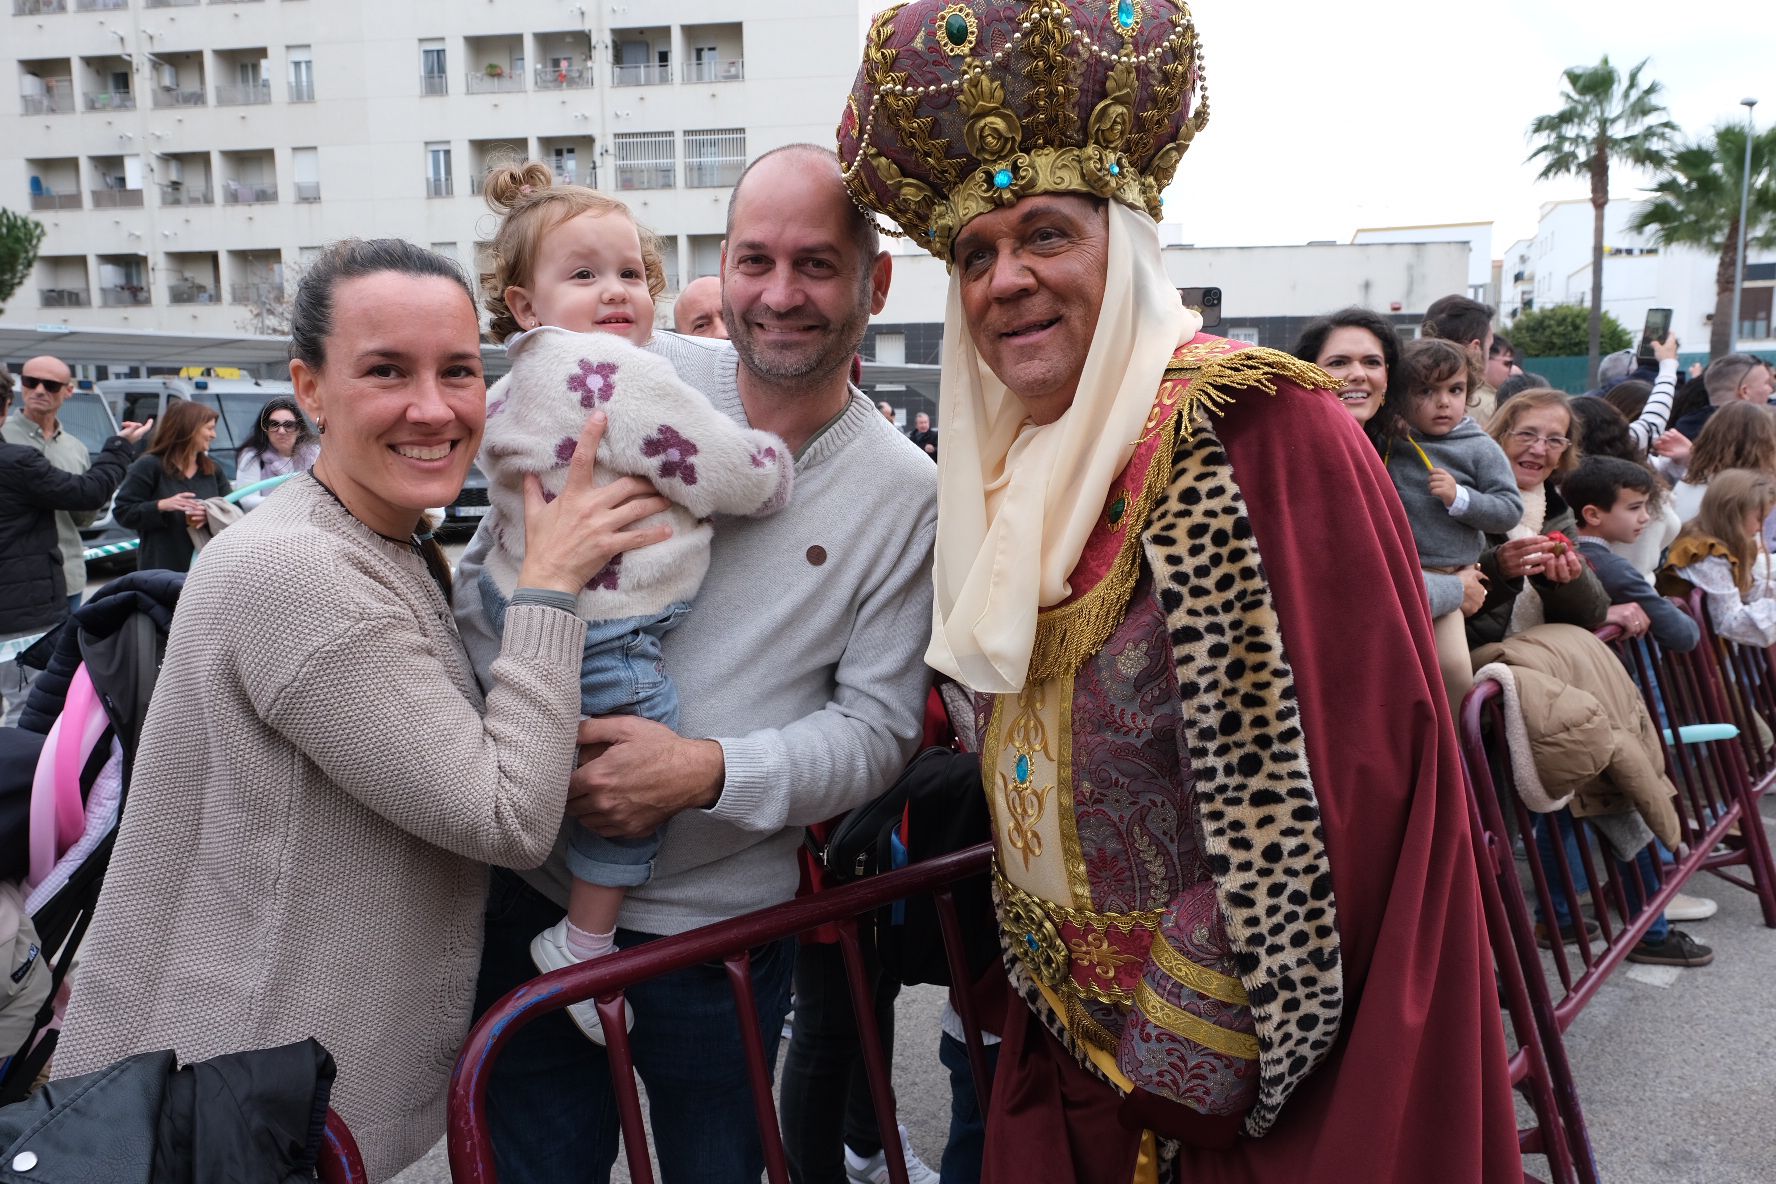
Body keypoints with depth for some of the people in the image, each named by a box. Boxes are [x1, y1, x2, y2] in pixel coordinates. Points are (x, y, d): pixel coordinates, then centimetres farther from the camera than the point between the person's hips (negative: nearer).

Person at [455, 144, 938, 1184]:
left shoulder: (908, 496, -7)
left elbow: (876, 729, -7)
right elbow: (489, 570, 1)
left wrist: (708, 772, -23)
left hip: (722, 921, 0)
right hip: (541, 889, 1)